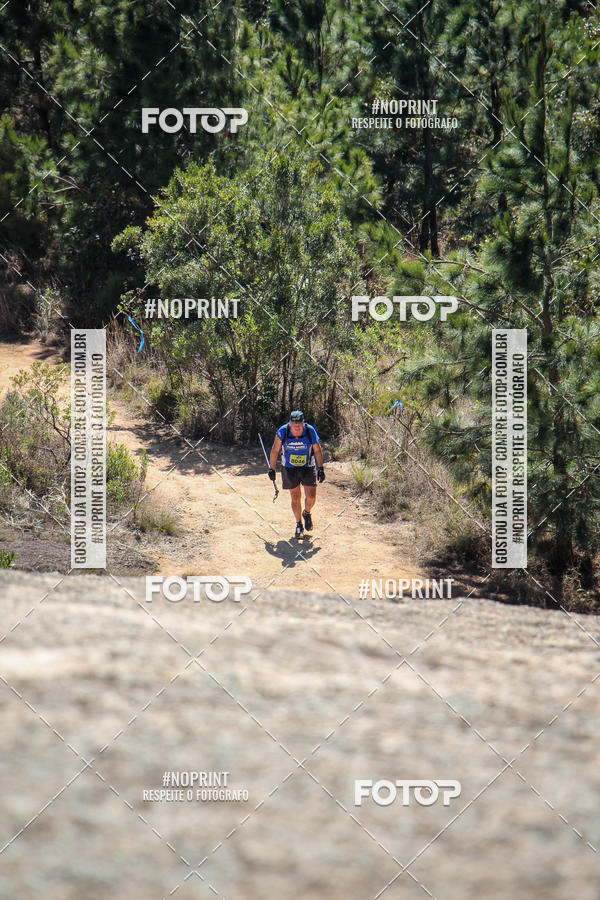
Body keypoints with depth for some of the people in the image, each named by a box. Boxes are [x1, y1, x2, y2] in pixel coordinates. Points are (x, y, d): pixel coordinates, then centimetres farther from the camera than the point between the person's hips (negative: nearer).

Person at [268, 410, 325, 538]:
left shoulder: (310, 431, -16)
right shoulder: (283, 432, -16)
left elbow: (317, 450, -4)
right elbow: (275, 451, -4)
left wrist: (320, 469, -6)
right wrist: (272, 469, -2)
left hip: (308, 468, 0)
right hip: (290, 469, 0)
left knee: (311, 496, -5)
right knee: (295, 497, 3)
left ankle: (307, 513, 28)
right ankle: (299, 525, 20)